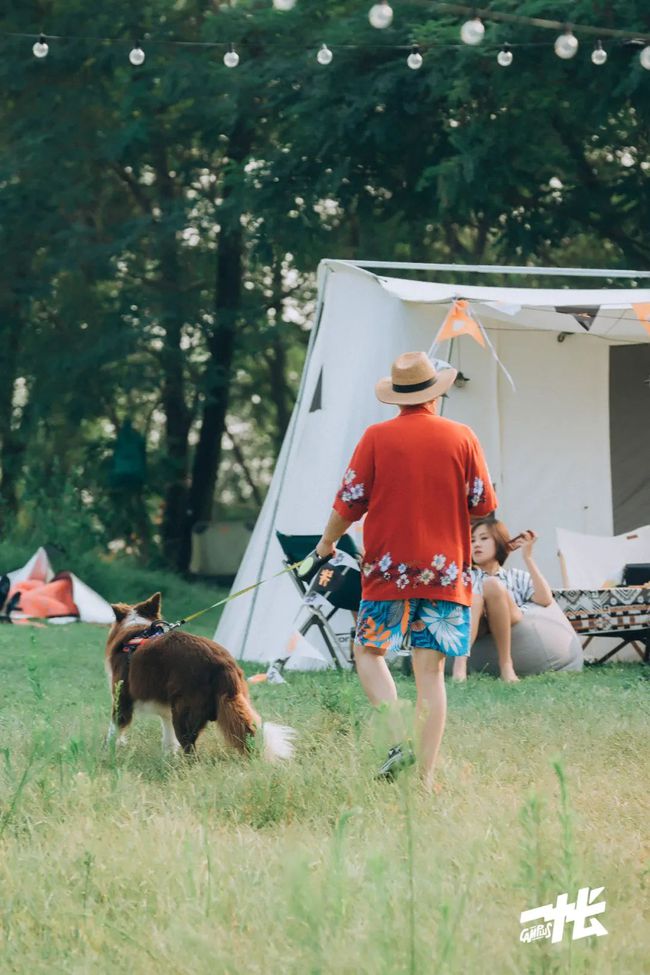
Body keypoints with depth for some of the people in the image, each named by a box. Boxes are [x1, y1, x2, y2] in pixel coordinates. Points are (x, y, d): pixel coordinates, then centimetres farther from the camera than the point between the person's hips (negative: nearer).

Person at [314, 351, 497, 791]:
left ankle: (399, 739, -7)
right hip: (446, 572, 1)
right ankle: (426, 777, 0)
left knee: (369, 651, 15)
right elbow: (483, 505, 5)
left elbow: (349, 503, 0)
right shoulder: (461, 437, 0)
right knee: (431, 671, 3)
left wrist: (328, 542, 19)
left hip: (389, 569, -1)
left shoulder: (378, 437, -3)